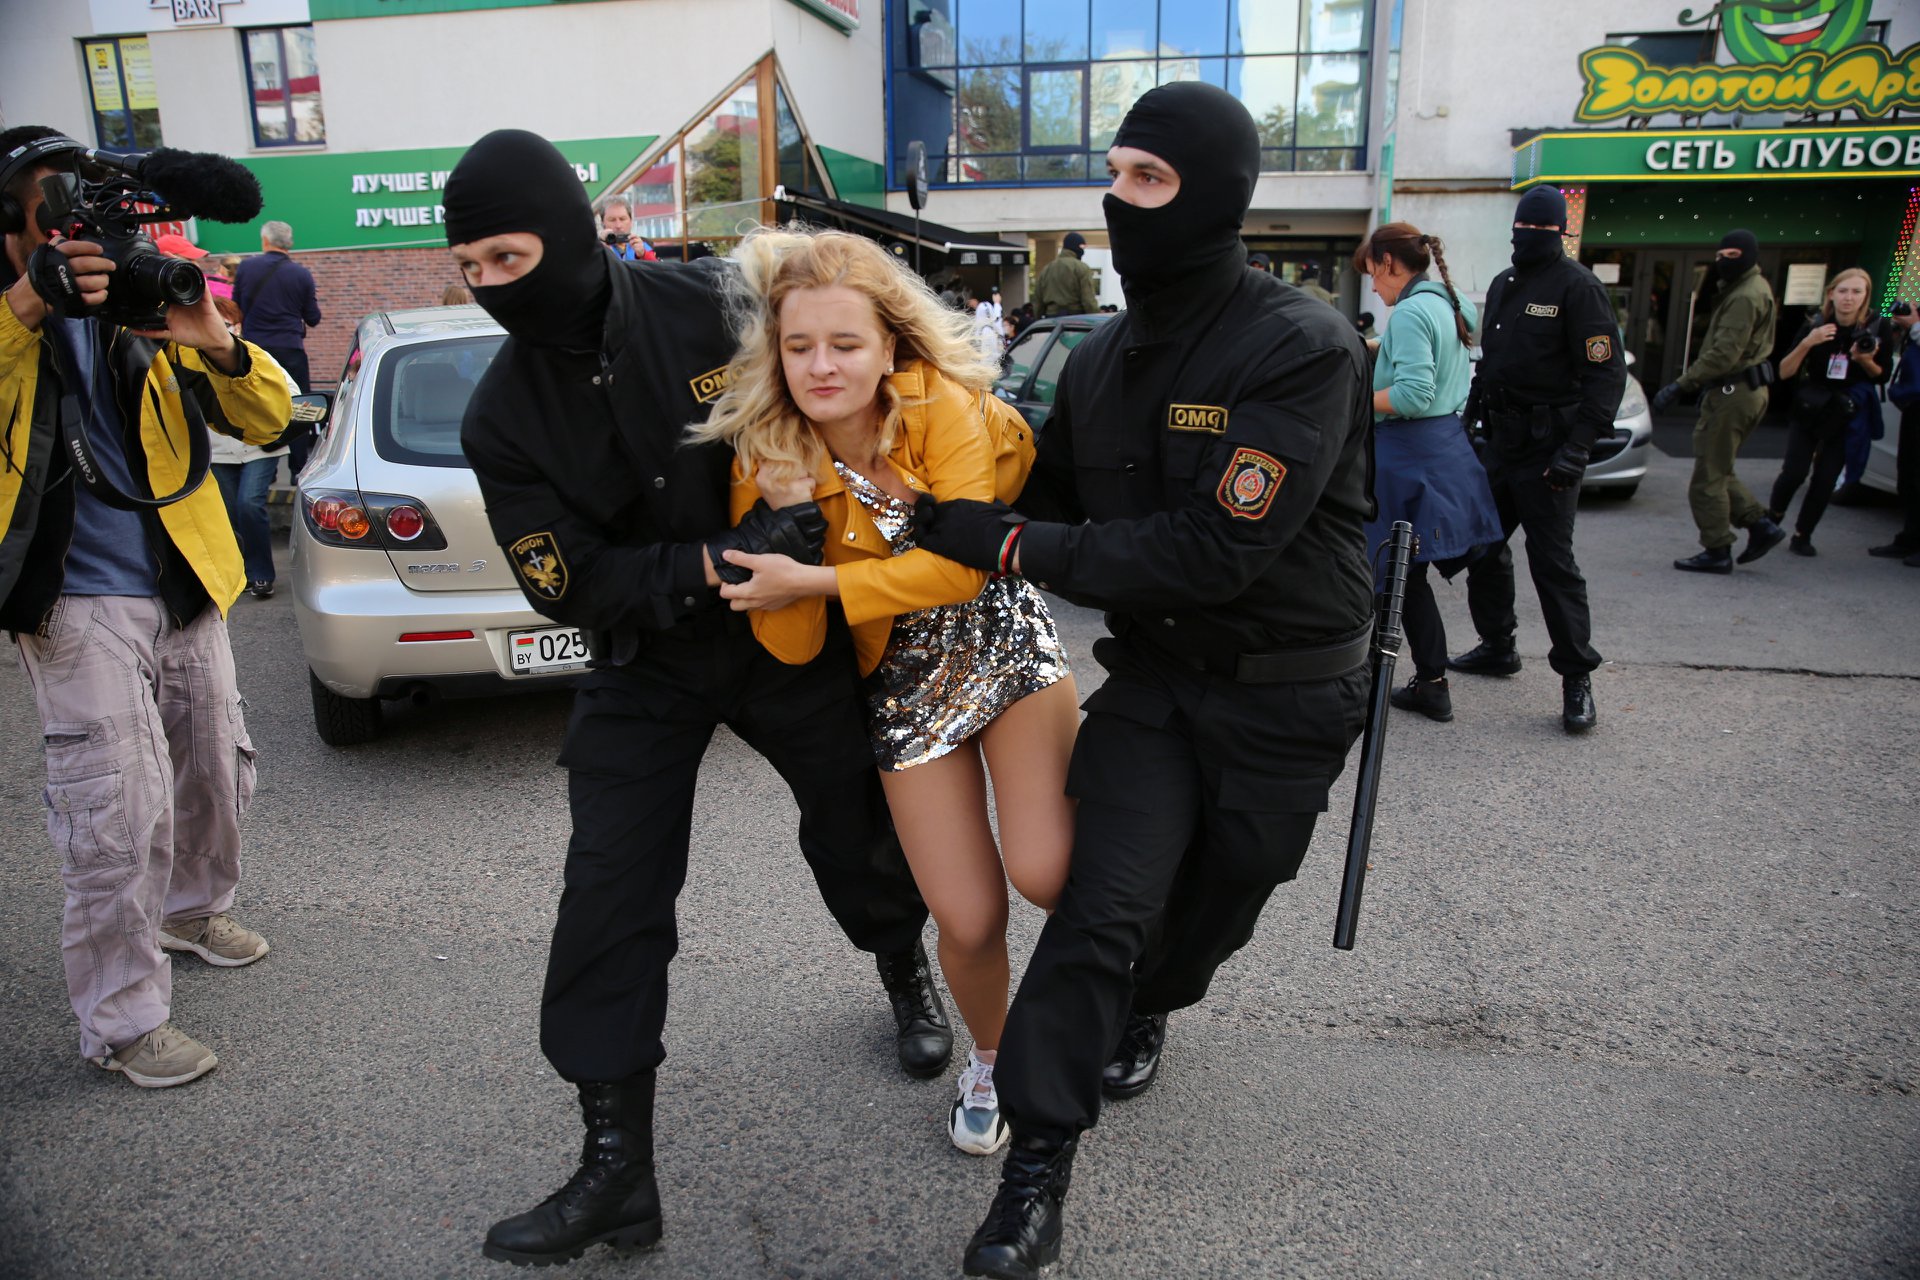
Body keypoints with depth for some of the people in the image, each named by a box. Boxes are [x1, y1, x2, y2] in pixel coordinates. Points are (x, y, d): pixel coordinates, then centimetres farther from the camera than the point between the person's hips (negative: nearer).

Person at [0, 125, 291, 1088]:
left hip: (186, 586, 5)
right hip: (78, 604, -5)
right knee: (121, 811, -7)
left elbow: (267, 421, 0)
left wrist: (218, 345, -18)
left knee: (215, 770, 18)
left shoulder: (143, 309, 7)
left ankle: (195, 907, 46)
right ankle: (121, 1020, 9)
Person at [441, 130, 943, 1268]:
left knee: (859, 831, 13)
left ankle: (907, 973, 49)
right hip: (647, 664, 2)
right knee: (609, 894, -4)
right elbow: (569, 581, -15)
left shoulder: (715, 305, -15)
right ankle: (618, 1163, 11)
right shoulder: (503, 417, -8)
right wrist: (719, 563, -29)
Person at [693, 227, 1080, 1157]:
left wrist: (813, 581, -27)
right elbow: (791, 647, -13)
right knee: (970, 922, -2)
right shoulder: (767, 462, -11)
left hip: (1005, 644, -1)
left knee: (1044, 873, -19)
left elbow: (959, 565, -24)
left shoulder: (943, 406, -16)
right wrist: (788, 521, -27)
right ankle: (989, 1059, 33)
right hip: (906, 681, 1)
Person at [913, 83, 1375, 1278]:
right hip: (1152, 673, 3)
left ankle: (1143, 1008, 48)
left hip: (1285, 694, -3)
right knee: (1105, 901, -8)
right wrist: (946, 523, -7)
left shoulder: (1304, 347, -21)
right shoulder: (1102, 360, 0)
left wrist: (1013, 543, -27)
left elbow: (1217, 549, -29)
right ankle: (1039, 1160, 4)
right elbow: (1048, 506, 11)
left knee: (1219, 897, 16)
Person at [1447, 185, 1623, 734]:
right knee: (1484, 545, 13)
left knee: (1552, 559, -8)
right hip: (1502, 441, 8)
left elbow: (1607, 373, -13)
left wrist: (1576, 448, -20)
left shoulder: (1576, 285, -8)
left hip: (1547, 446, -7)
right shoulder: (1503, 284, 14)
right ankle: (1497, 646, 29)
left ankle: (1577, 676, 1)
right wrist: (1470, 416, 13)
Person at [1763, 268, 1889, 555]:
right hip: (1808, 410, -1)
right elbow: (1784, 373, -11)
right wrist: (1807, 343, -26)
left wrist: (1865, 361, -18)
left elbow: (1881, 377, 3)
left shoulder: (1877, 329, -6)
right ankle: (1773, 515, 17)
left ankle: (1802, 536, 11)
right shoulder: (1814, 325, -8)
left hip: (1847, 416, 1)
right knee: (1795, 471, -11)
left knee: (1826, 478, -2)